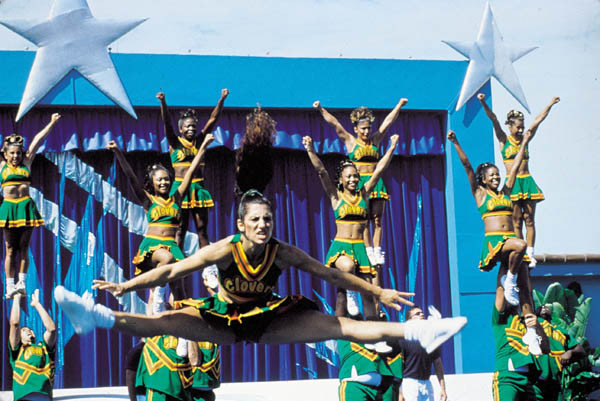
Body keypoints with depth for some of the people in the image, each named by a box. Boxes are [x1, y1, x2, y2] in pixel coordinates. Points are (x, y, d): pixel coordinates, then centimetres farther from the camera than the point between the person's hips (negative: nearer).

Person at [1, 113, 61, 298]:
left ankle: (22, 282, 5)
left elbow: (37, 141, 14)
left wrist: (51, 123, 18)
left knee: (23, 247, 3)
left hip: (26, 207, 1)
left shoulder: (26, 163, 11)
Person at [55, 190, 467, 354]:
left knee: (339, 325, -12)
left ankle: (416, 332, -17)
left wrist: (379, 292, -7)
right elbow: (172, 270, -21)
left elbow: (331, 274, -8)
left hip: (270, 320, 1)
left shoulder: (284, 253, -16)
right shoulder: (224, 250, -21)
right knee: (167, 322, -22)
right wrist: (125, 287, -26)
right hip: (224, 319, -1)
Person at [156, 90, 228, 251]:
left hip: (198, 188, 4)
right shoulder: (175, 142, 4)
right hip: (180, 187, -3)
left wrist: (222, 100, -1)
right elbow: (167, 122, -10)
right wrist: (163, 103, -25)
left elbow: (213, 119, 7)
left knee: (202, 229, 2)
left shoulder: (199, 141, 13)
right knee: (180, 229, -3)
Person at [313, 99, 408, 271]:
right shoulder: (350, 141, 6)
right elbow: (334, 123, 0)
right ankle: (369, 250, -7)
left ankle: (377, 250, -1)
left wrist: (399, 105, 17)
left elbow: (388, 121, 16)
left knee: (377, 219, -1)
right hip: (360, 184, -3)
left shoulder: (375, 140, 14)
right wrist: (321, 109, -6)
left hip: (376, 183, 3)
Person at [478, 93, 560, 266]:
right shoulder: (504, 140, 5)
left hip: (527, 181, 3)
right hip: (512, 182, -3)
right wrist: (484, 103, -16)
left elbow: (538, 119, 13)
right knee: (516, 220, -4)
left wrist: (550, 104, 12)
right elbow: (493, 119, -6)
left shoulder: (525, 140, 13)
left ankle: (530, 254, -3)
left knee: (529, 219, -2)